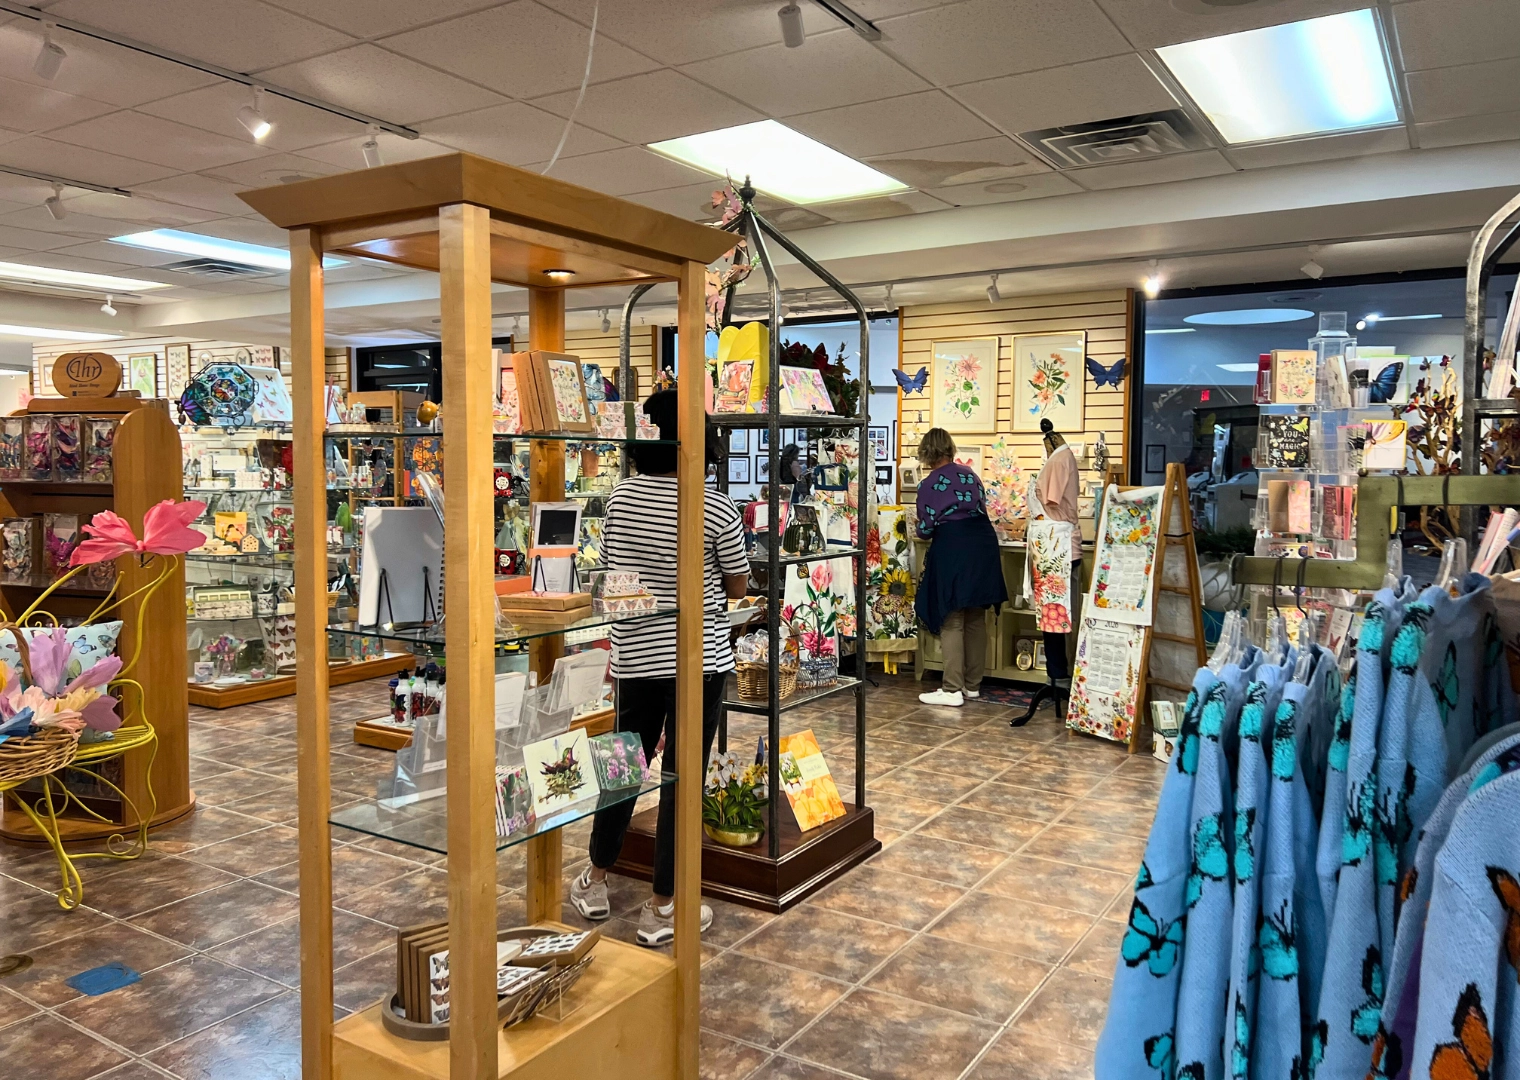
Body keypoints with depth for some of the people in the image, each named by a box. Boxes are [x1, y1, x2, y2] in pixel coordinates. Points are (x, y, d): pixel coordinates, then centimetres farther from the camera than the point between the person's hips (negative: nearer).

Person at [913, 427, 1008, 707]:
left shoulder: (929, 485, -3)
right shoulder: (969, 474, 13)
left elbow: (926, 529, -1)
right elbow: (981, 507, 17)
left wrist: (921, 526, 21)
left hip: (952, 548, -6)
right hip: (983, 544, 6)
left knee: (951, 621, -1)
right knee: (976, 619, 13)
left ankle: (953, 690, -2)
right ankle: (973, 684, 22)